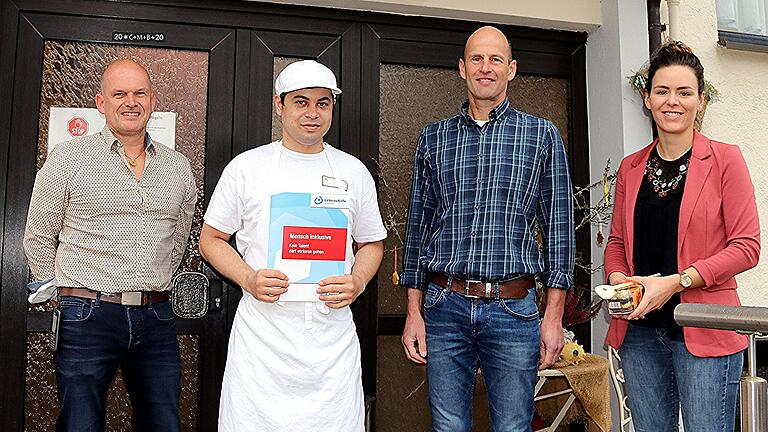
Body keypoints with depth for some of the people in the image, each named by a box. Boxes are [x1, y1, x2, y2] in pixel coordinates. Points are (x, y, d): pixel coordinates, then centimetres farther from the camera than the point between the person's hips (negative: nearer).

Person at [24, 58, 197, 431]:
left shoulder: (178, 167, 10)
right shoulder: (67, 158, -1)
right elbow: (38, 239, 5)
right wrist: (62, 298, 8)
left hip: (156, 319, 4)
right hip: (87, 317, -3)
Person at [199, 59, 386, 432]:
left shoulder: (354, 172, 10)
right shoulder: (246, 167, 4)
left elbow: (372, 243, 17)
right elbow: (211, 238, 9)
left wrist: (358, 282, -4)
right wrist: (247, 278, -10)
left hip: (333, 337, 2)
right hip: (262, 334, -1)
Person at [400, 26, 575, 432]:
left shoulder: (542, 135, 5)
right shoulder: (433, 138, 9)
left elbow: (559, 227, 3)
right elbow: (417, 227, 10)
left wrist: (554, 316, -2)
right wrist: (413, 312, 5)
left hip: (514, 308, -1)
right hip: (444, 307, 2)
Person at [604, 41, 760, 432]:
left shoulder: (725, 159, -2)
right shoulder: (630, 168, 10)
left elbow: (747, 246, -7)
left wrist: (677, 281, -16)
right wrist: (618, 279, -6)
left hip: (704, 330, -4)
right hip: (640, 330, 4)